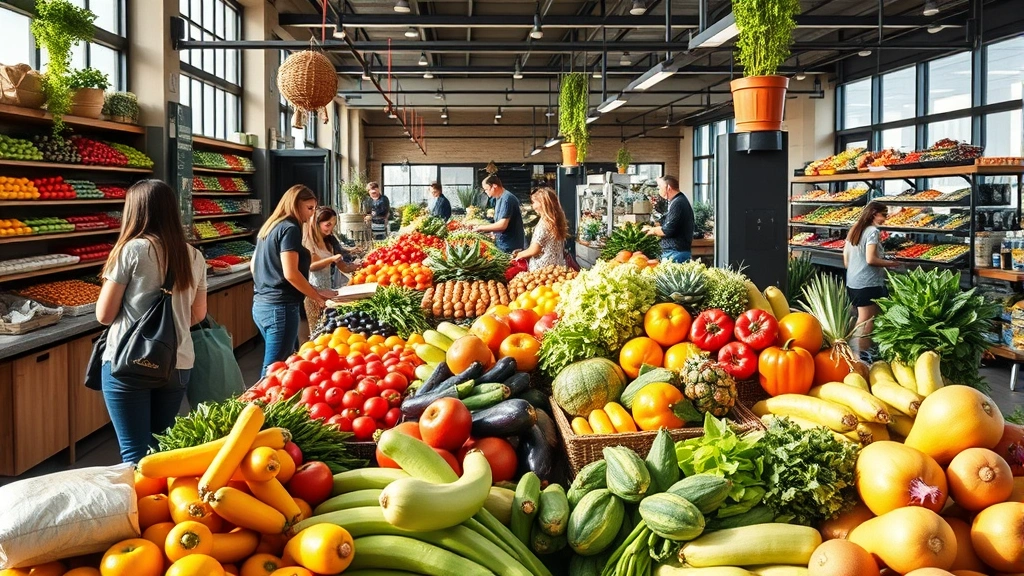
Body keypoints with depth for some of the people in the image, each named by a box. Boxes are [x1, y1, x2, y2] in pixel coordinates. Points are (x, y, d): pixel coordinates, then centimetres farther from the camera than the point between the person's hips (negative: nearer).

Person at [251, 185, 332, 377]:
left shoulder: (269, 227, 15)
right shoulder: (290, 228, -12)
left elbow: (254, 266, 22)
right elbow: (290, 273, -19)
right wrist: (317, 297, -9)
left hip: (261, 305, 9)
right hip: (280, 307, -9)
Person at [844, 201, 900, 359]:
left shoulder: (854, 230, 11)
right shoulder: (872, 231, -14)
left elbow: (845, 255, 17)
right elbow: (871, 260, -21)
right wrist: (890, 263, -7)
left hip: (852, 282, 9)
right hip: (868, 283, -8)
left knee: (862, 318, 15)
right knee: (867, 320, -1)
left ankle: (859, 350, 19)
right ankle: (863, 353, 2)